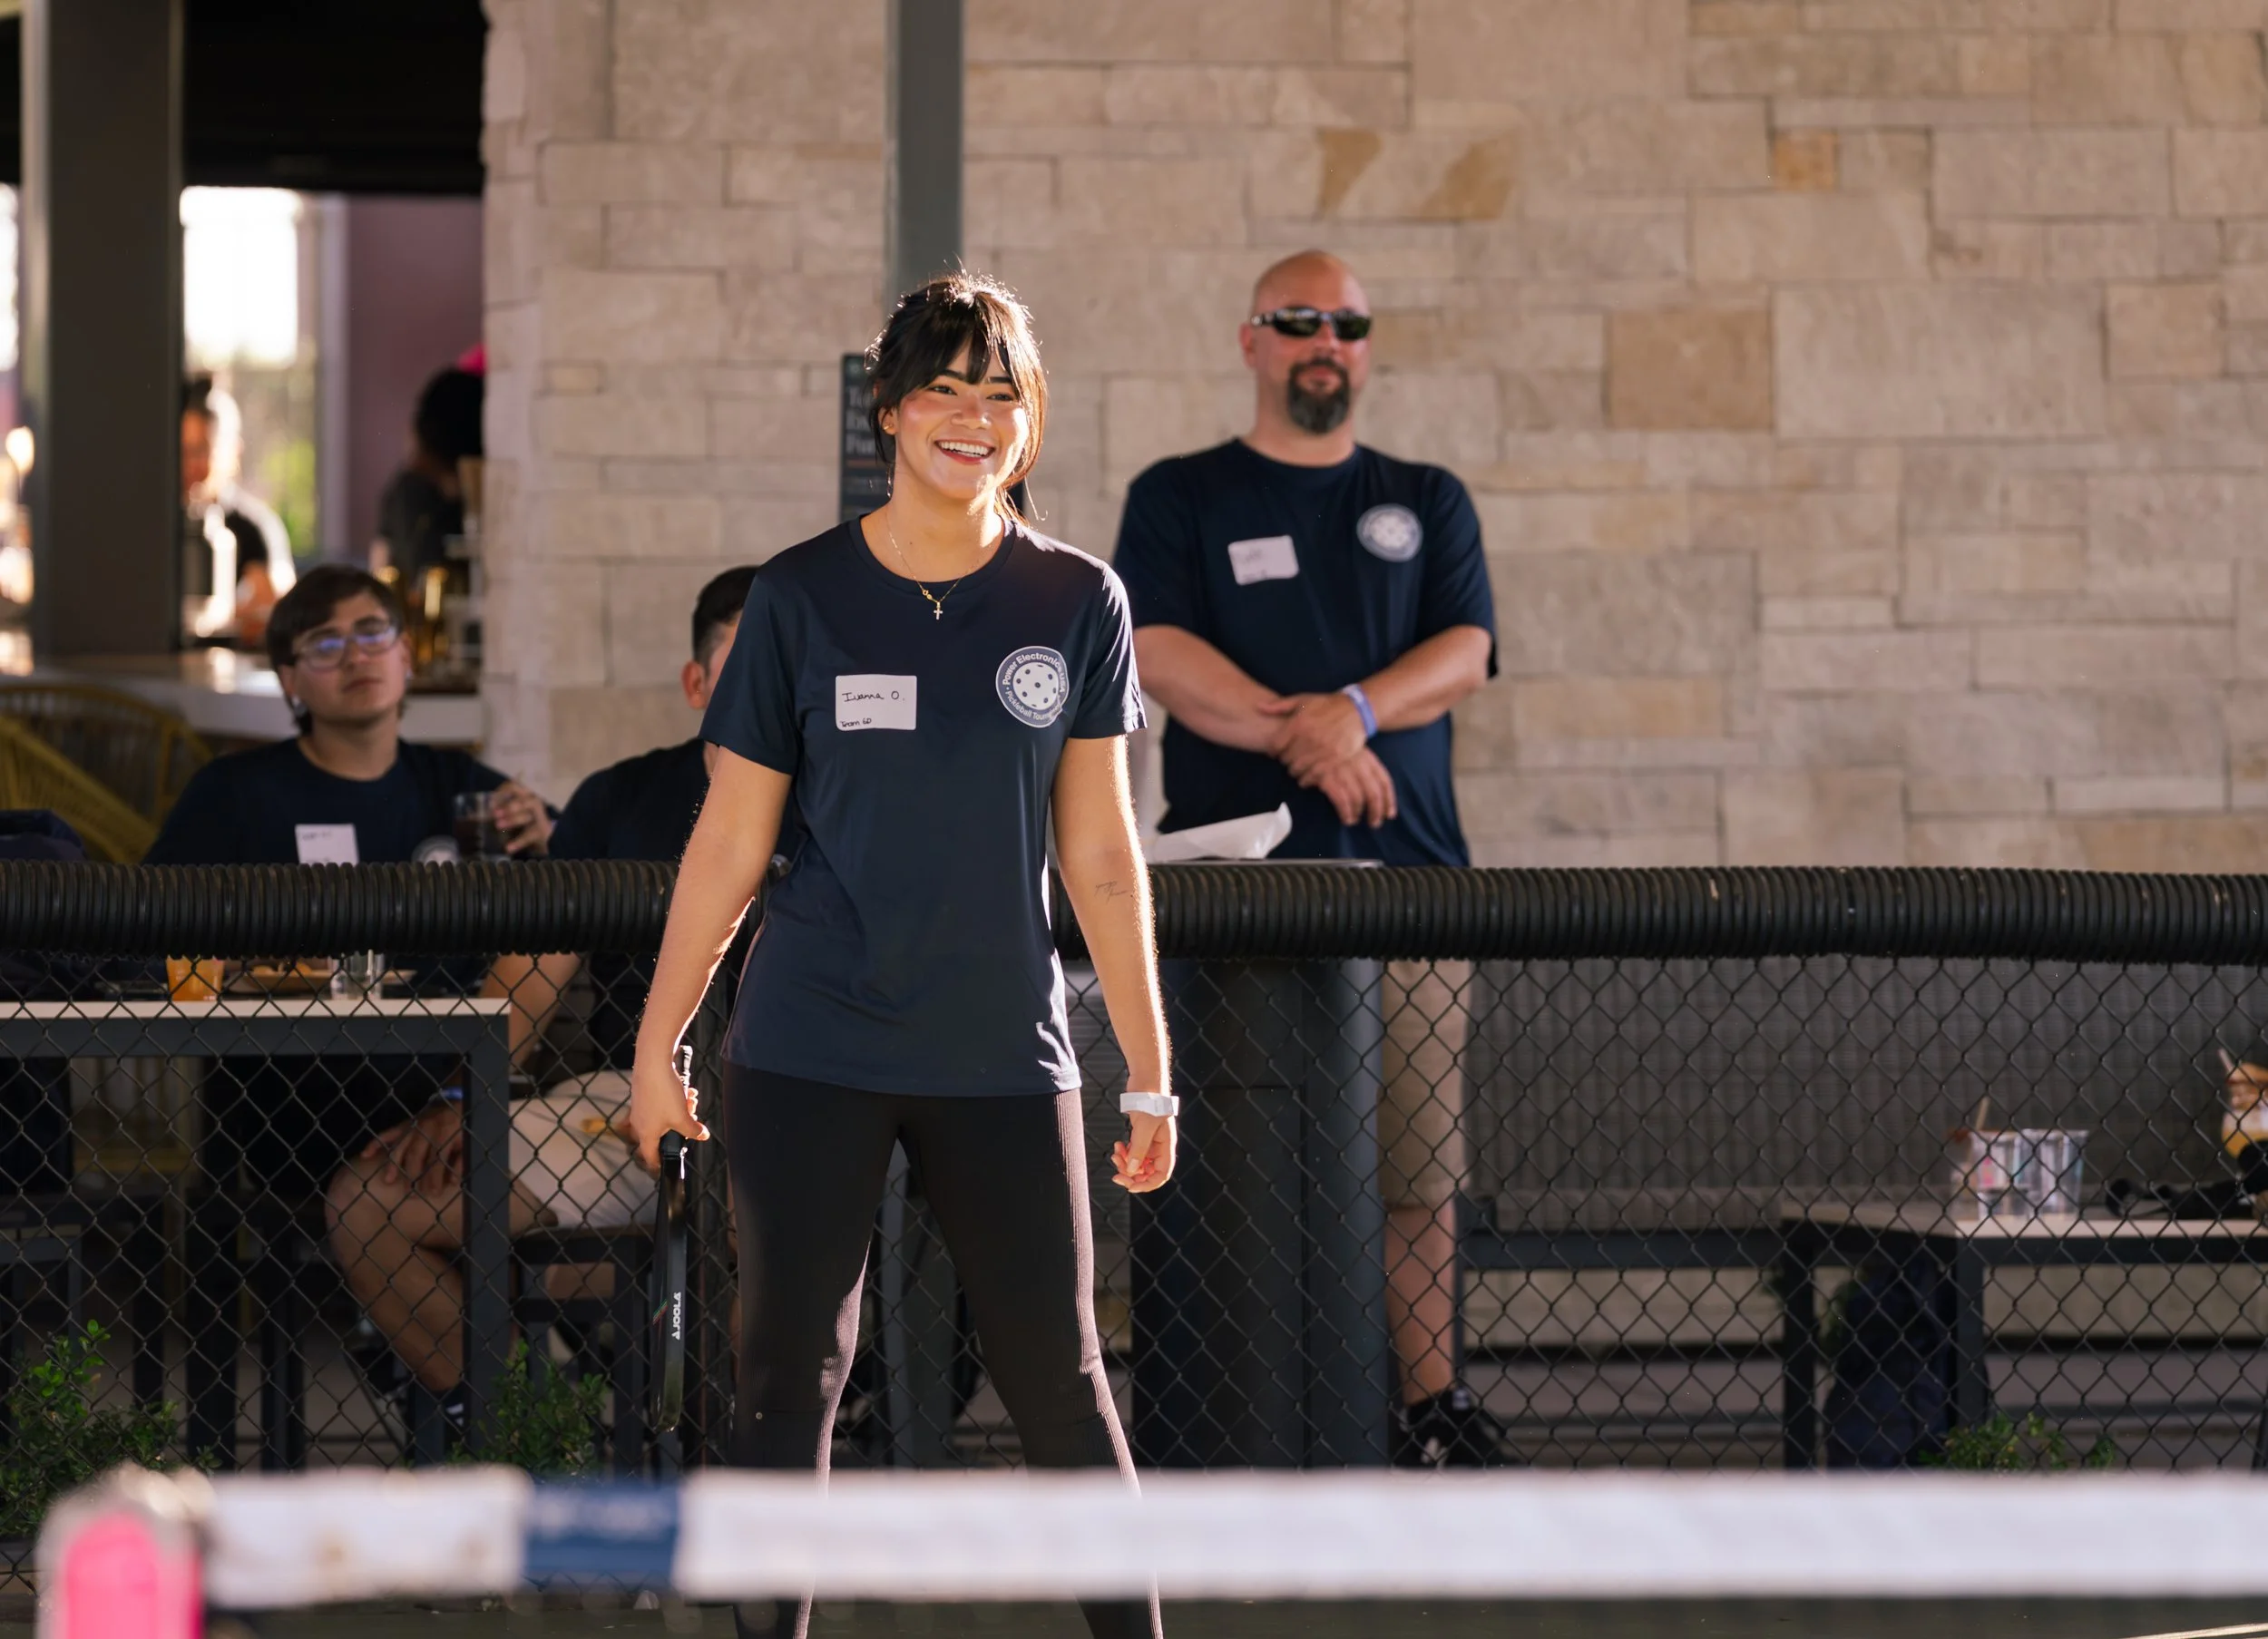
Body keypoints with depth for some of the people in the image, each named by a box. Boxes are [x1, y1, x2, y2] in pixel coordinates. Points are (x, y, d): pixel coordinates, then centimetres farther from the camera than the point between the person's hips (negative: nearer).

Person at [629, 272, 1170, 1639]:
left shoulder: (1077, 603, 3)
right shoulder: (804, 599, -1)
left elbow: (1101, 857, 6)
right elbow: (729, 843, 4)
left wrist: (1151, 1072, 5)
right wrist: (657, 1043, 4)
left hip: (1005, 1053, 1)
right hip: (813, 1052, -1)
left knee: (1062, 1381, 2)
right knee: (789, 1376, 0)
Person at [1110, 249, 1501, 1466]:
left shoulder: (1425, 503, 19)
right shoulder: (1179, 500, 12)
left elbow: (1466, 655, 6)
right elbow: (1161, 655, -2)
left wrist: (1356, 709, -14)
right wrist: (1303, 736, -15)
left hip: (1404, 865, 2)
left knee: (1417, 1159, -2)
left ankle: (1433, 1398, 2)